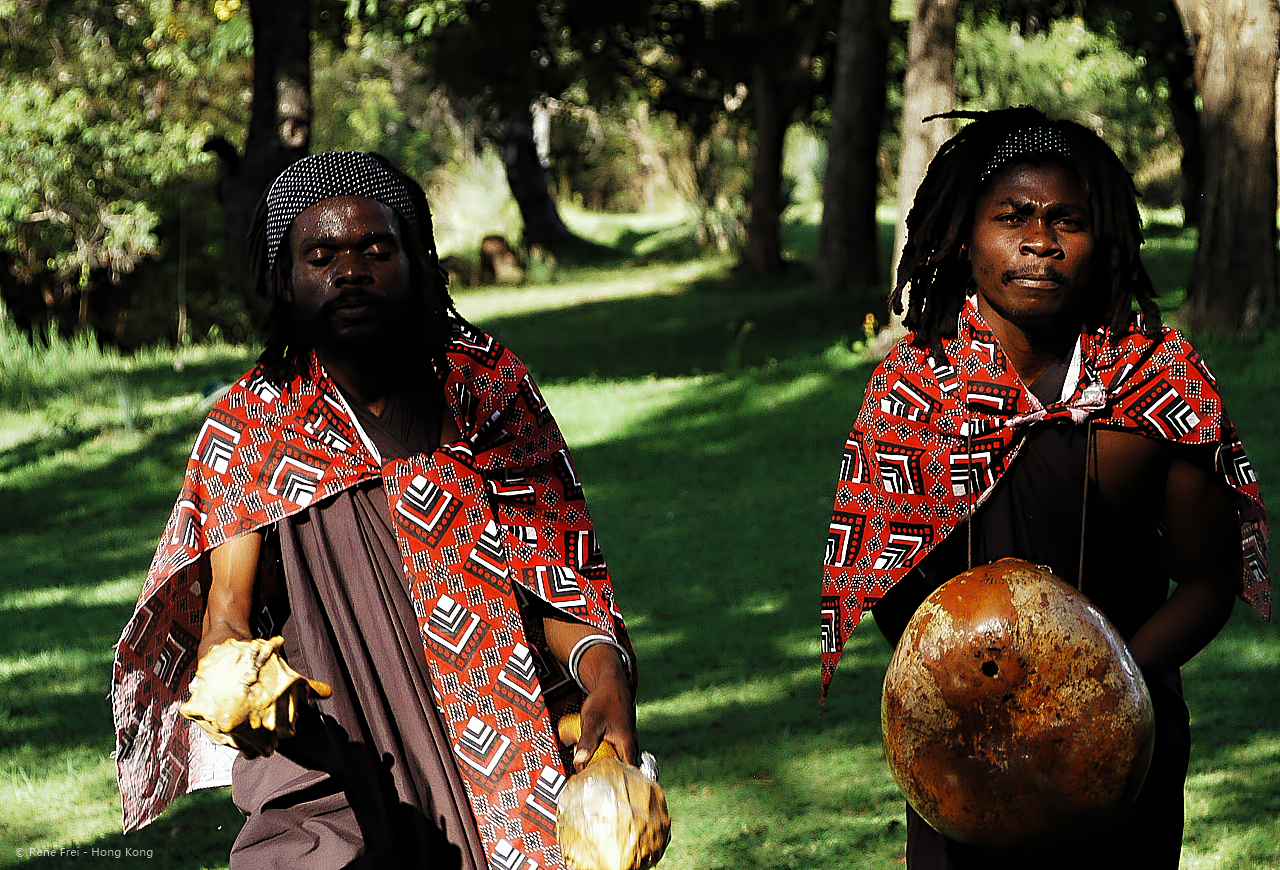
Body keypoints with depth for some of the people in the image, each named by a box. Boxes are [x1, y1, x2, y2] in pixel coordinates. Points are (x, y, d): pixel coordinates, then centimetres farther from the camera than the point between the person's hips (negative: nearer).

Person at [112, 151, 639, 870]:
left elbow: (560, 582, 4)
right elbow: (224, 614, -1)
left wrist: (606, 674, -17)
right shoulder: (253, 426, 7)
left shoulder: (489, 388, 8)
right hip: (333, 786, 0)